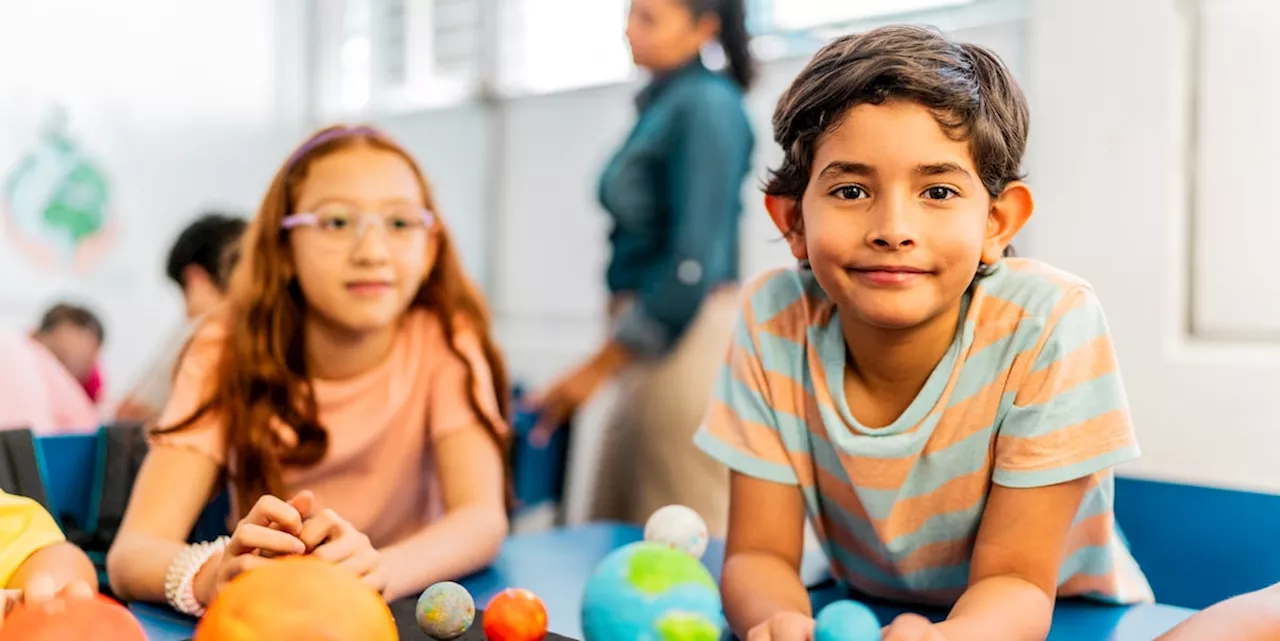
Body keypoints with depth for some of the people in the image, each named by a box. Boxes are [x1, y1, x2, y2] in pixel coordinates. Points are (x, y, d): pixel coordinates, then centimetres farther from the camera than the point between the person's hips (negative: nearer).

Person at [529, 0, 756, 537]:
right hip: (649, 337, 9)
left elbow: (693, 262, -18)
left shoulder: (708, 105, -12)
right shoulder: (662, 104, 13)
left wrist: (596, 368, -15)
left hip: (688, 334, -9)